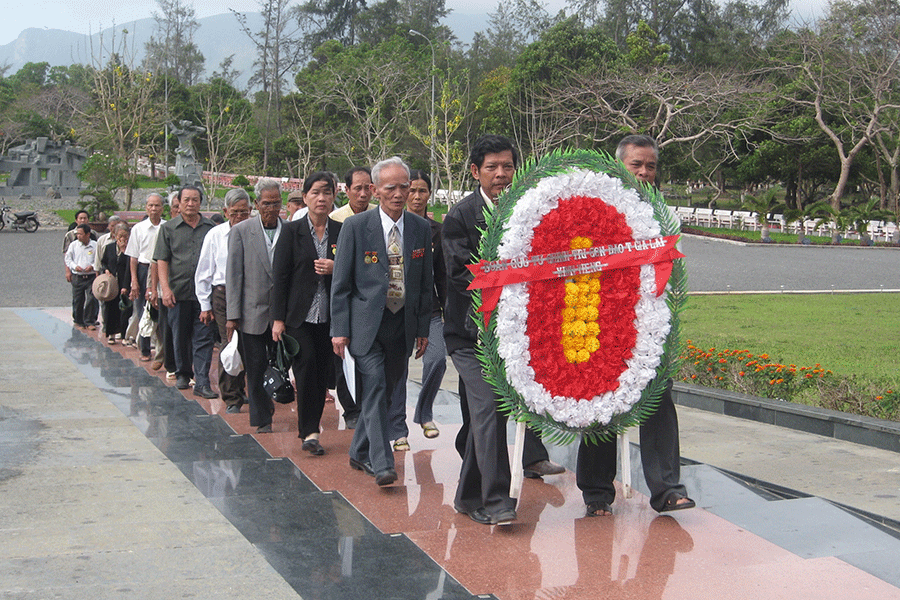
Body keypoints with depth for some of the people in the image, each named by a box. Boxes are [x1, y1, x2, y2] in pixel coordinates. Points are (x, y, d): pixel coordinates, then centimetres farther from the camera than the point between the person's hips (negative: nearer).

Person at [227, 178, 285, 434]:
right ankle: (262, 420, 17)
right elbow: (233, 275, -2)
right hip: (253, 312, -1)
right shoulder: (241, 231, 0)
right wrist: (232, 315, -7)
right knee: (255, 369, 5)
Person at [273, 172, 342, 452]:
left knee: (322, 372, 4)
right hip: (300, 314, -2)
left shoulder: (342, 232, 7)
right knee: (306, 365, -13)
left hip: (330, 315, 3)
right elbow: (281, 276, -1)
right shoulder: (292, 231, 1)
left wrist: (336, 269, -11)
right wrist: (278, 318, -6)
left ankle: (308, 428, 19)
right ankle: (309, 431, -4)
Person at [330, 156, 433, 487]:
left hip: (403, 324, 4)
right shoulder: (355, 226, -5)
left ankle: (360, 453, 26)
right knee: (375, 388, -12)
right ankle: (382, 464, -12)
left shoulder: (421, 228, 5)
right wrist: (340, 329, -7)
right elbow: (341, 282, -2)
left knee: (385, 390, 10)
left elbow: (425, 282, 11)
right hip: (366, 323, -4)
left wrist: (423, 328, 9)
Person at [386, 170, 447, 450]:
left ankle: (424, 413, 11)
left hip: (428, 307, 2)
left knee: (437, 360, -14)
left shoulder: (436, 230, 9)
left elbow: (442, 275, 13)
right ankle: (398, 430, 12)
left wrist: (448, 311, 8)